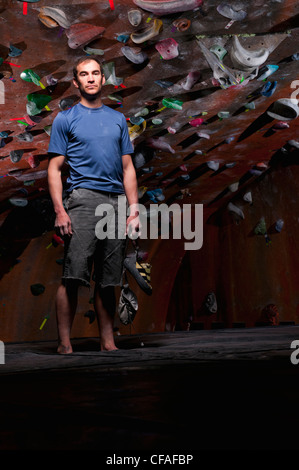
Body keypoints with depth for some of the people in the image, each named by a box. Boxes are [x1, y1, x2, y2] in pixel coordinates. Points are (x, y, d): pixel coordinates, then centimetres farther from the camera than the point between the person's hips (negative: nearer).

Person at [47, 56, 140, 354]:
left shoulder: (118, 119, 19)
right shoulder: (65, 119, 7)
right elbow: (55, 169, 2)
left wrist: (134, 209, 8)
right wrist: (60, 211, -11)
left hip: (116, 203, 4)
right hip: (83, 199, -4)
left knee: (108, 281, 5)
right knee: (72, 277, -12)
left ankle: (107, 343, 11)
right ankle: (64, 345, -8)